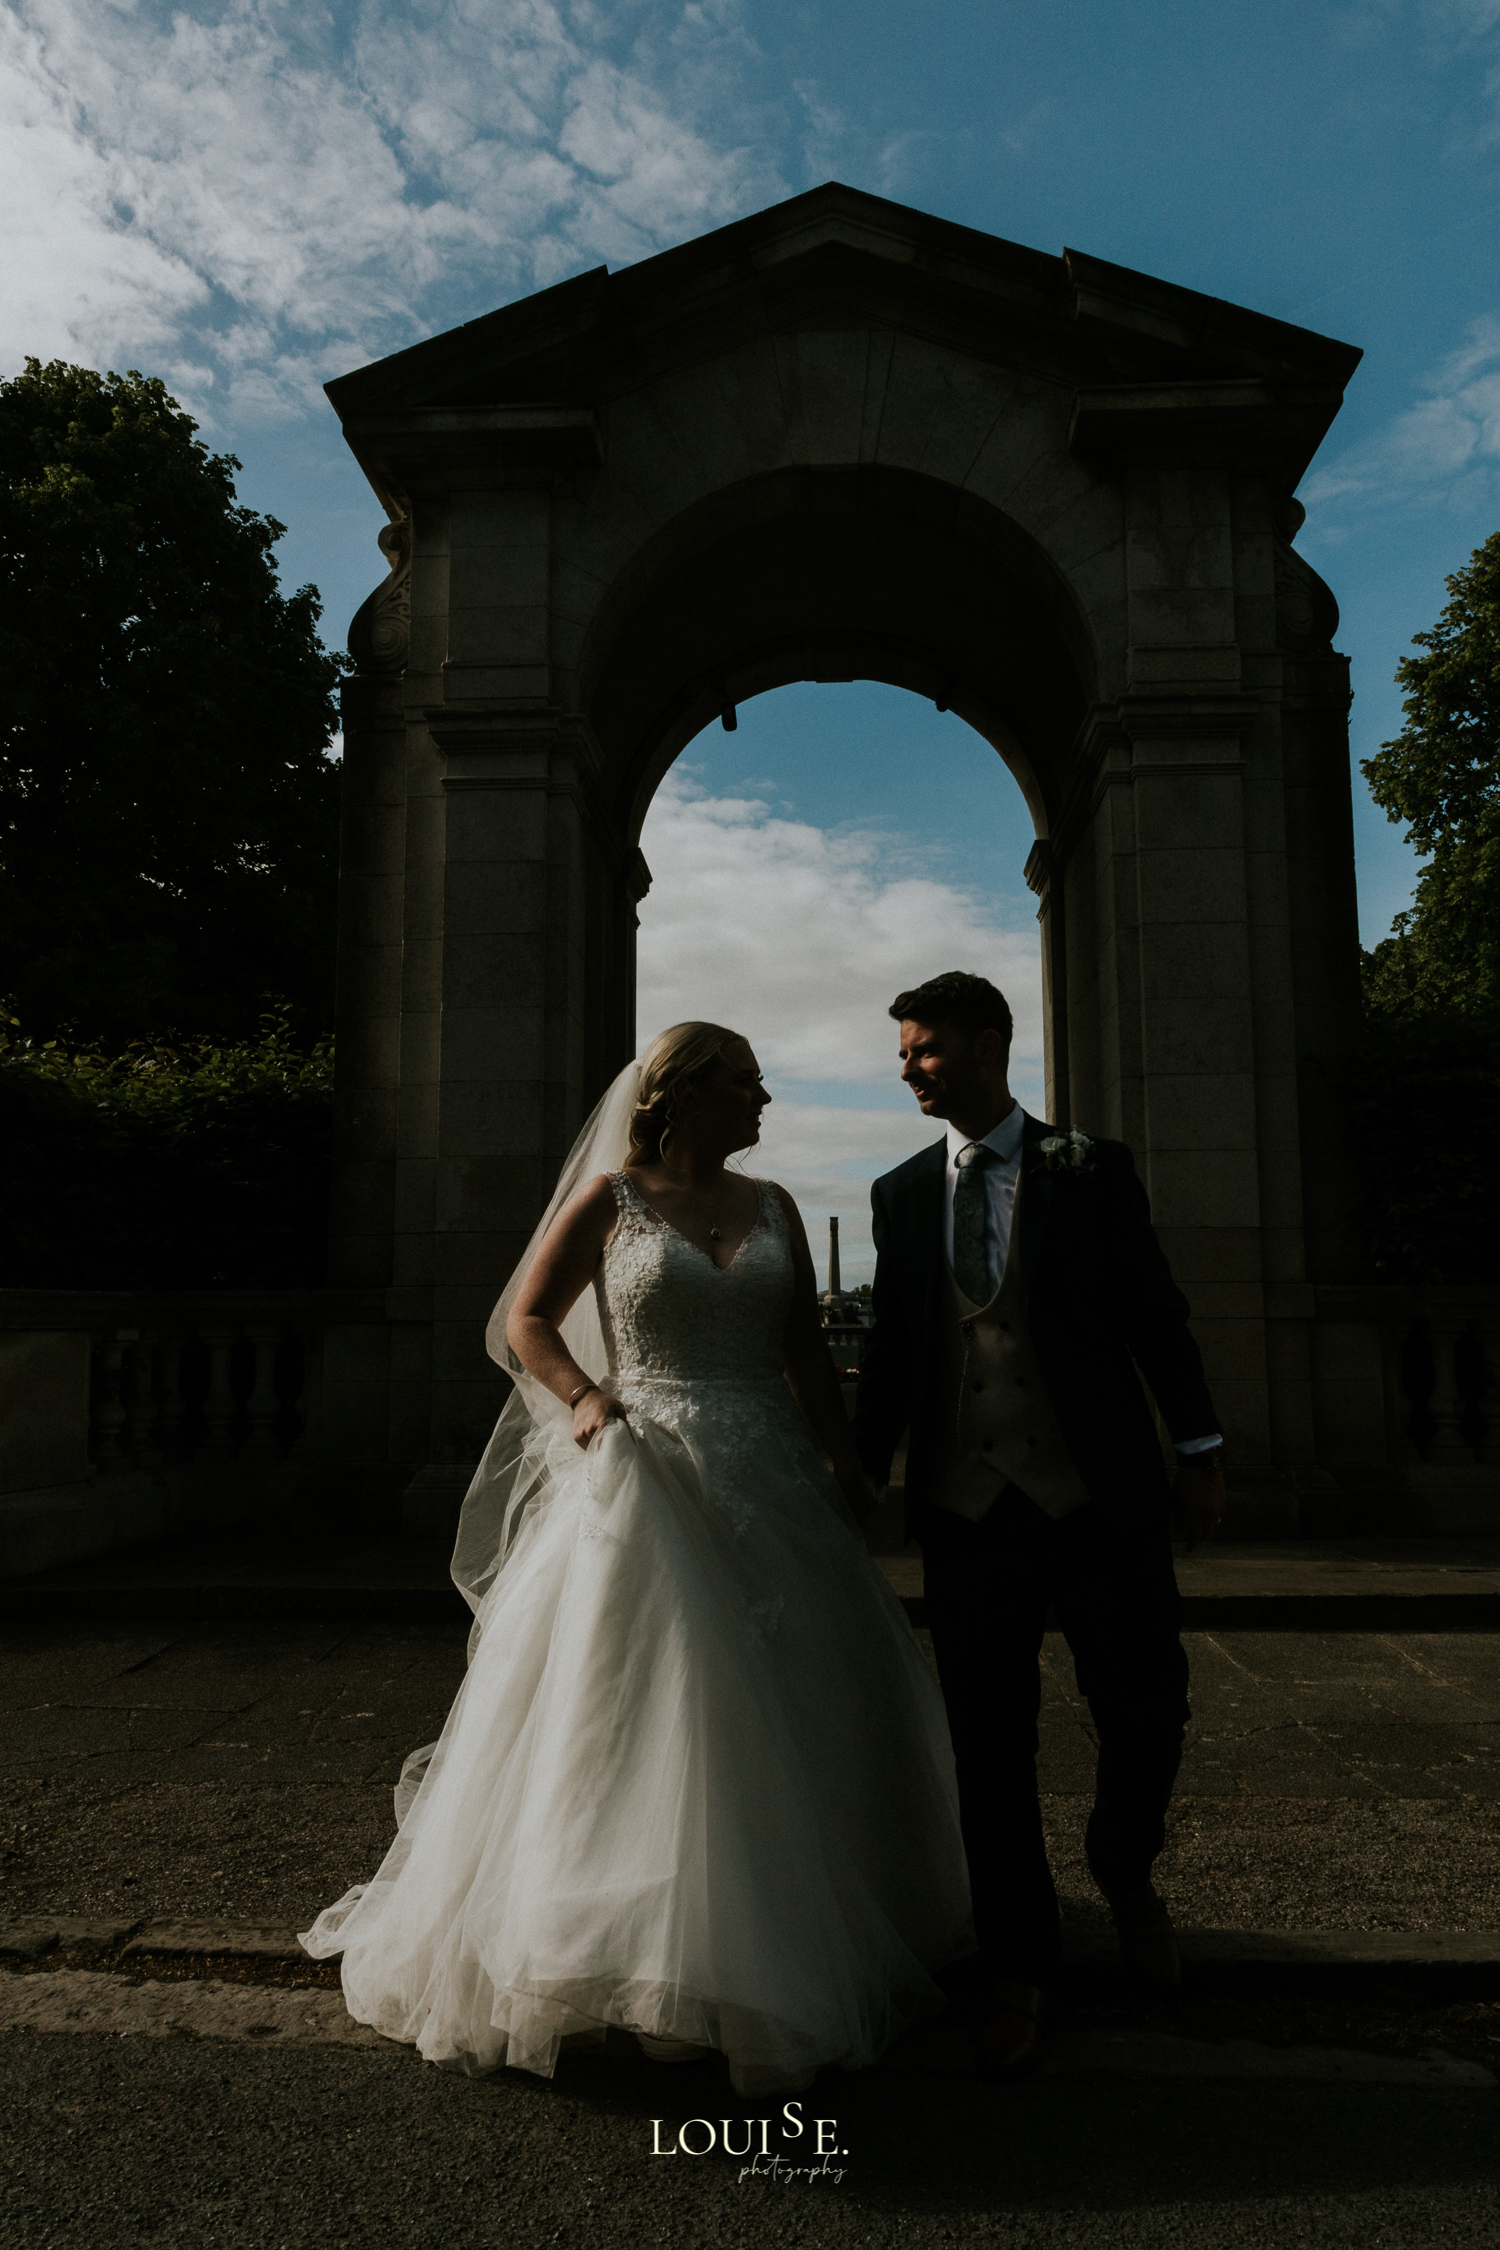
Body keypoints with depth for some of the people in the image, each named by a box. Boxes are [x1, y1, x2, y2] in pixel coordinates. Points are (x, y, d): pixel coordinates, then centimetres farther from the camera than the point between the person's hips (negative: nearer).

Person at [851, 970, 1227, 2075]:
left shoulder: (1094, 1169, 2)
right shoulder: (901, 1192, 9)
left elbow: (1155, 1311, 3)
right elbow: (891, 1345, 12)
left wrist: (1200, 1448, 2)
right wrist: (866, 1473, 12)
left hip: (1101, 1496, -2)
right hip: (965, 1505, 2)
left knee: (1148, 1707, 4)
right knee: (990, 1744, 8)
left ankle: (1125, 1868, 38)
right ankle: (1018, 1967, 28)